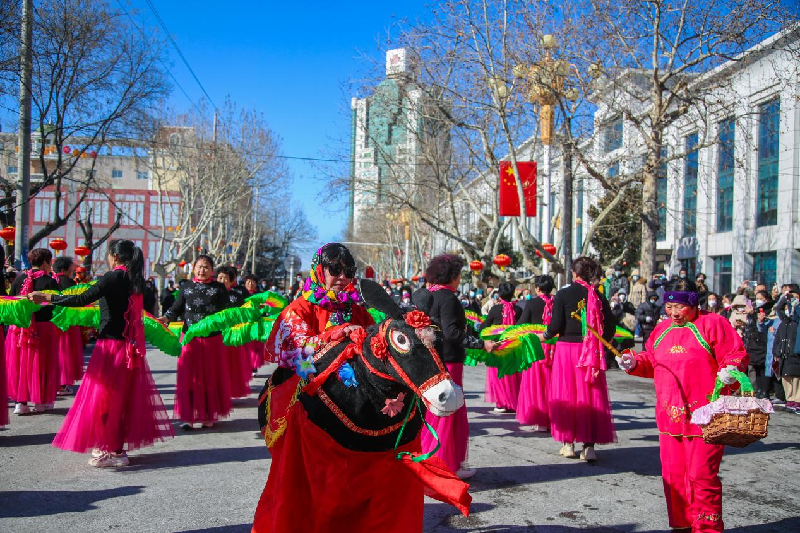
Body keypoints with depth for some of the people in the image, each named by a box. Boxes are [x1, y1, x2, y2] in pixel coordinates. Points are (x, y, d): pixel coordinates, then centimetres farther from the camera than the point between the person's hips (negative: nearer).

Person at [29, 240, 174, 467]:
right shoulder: (135, 280, 8)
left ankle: (112, 450, 3)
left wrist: (47, 298, -16)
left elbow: (83, 299, -21)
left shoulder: (114, 277, -13)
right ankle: (118, 445, 23)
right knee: (125, 394, 13)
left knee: (105, 394, 0)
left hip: (111, 343, -8)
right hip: (130, 344, 8)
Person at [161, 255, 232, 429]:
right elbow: (177, 308, 2)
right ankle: (190, 416, 7)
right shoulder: (187, 287, 7)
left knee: (211, 377, 7)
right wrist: (166, 318, -14)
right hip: (190, 338, 1)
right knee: (189, 377, 0)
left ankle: (209, 416, 19)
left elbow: (227, 311, 2)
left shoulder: (219, 288, 3)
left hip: (212, 339, -1)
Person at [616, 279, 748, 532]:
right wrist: (633, 362, 3)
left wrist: (731, 369, -25)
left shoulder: (712, 324, -3)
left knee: (701, 474, -5)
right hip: (670, 416, 6)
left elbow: (736, 355, -5)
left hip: (703, 417, -6)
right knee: (673, 474, 10)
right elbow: (651, 362, 22)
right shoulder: (662, 329, 15)